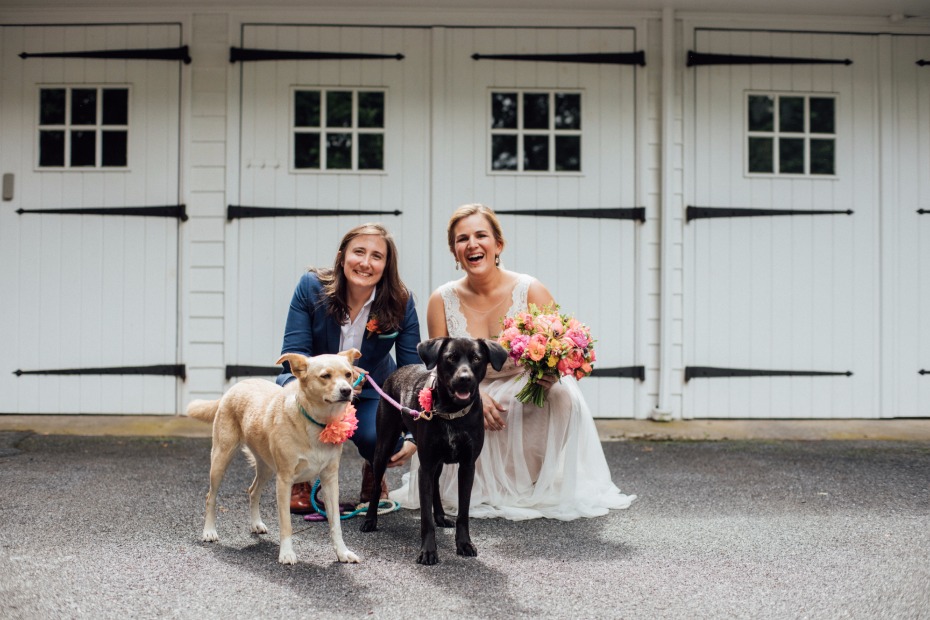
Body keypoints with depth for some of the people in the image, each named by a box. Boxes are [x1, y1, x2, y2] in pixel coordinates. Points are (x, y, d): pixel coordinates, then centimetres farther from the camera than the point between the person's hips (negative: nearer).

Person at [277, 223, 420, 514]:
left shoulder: (401, 302, -19)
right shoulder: (311, 287, -21)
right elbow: (293, 356, -21)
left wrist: (413, 433, -29)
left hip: (371, 391, 0)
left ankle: (373, 472, 11)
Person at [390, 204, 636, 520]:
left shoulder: (530, 291, -11)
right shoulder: (443, 300, -5)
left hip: (530, 401, -2)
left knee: (564, 396, -32)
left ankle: (549, 491, -6)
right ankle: (480, 491, 2)